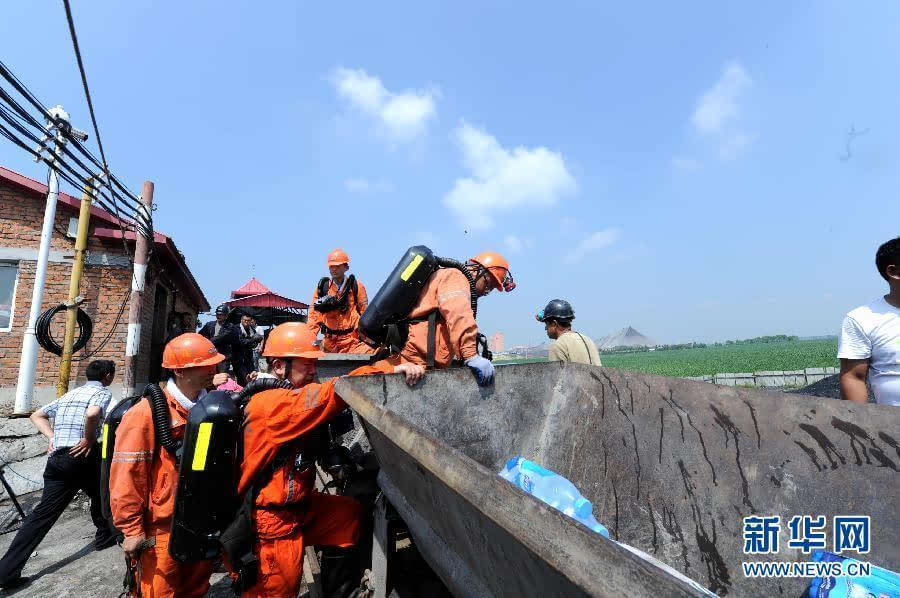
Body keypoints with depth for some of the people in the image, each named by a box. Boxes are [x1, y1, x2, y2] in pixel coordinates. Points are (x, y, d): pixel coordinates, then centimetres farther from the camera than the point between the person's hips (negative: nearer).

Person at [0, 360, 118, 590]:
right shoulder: (103, 391, -5)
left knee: (43, 513, 6)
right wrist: (89, 440, -12)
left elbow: (37, 416, 24)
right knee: (100, 496, 19)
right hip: (83, 457, -6)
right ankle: (104, 536, 35)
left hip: (57, 459, 6)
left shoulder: (69, 394, 20)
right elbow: (92, 414, -27)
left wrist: (52, 436, 13)